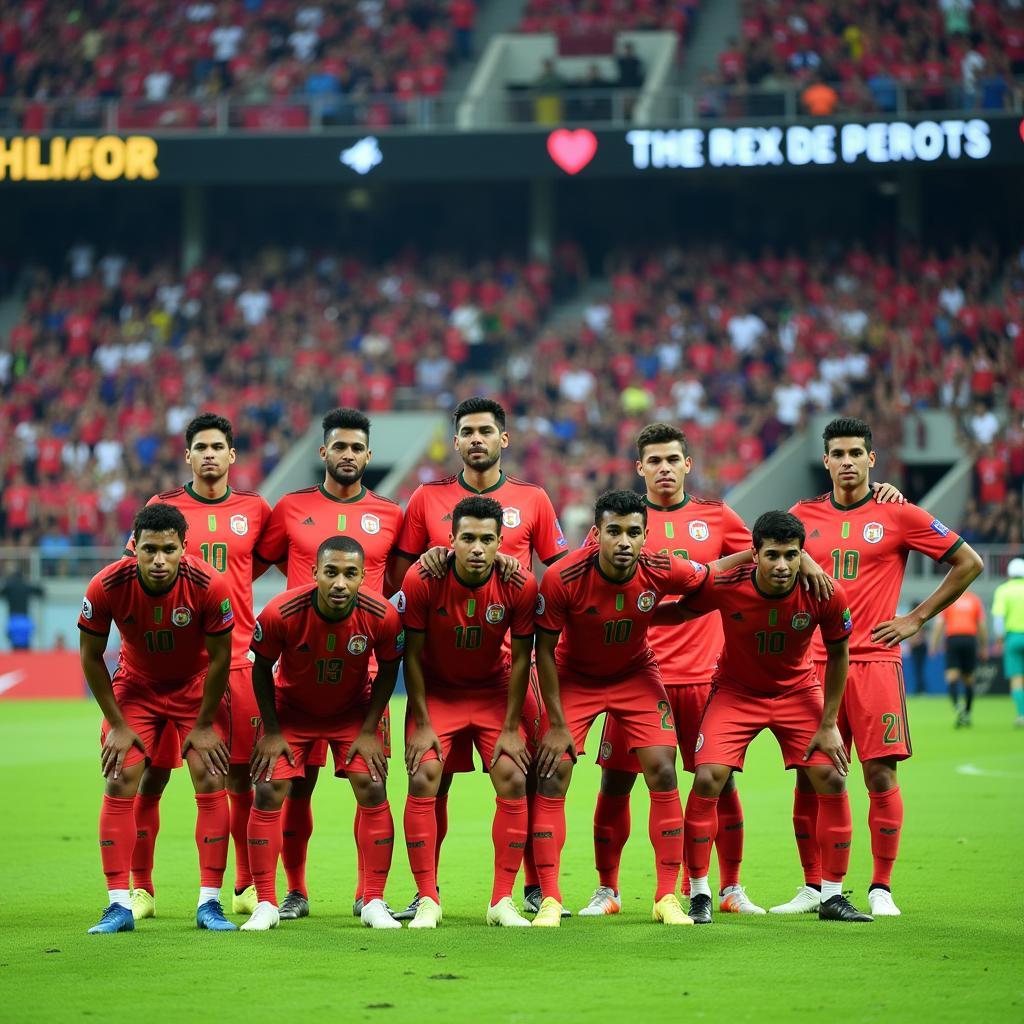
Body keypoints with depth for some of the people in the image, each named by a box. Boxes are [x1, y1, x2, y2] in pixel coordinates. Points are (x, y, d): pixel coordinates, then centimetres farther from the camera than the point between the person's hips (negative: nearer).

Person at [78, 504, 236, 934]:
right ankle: (119, 905, -5)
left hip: (196, 686, -1)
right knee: (119, 783, -9)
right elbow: (91, 657, -12)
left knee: (211, 783, -9)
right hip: (136, 685, 1)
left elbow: (219, 658, -15)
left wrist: (204, 725, -10)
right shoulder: (106, 587, -27)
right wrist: (117, 724, -9)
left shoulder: (208, 586, -29)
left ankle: (210, 903, -2)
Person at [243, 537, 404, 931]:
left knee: (372, 790, -9)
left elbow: (388, 670, -8)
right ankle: (265, 905, -1)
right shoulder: (281, 613, -32)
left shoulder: (382, 615, -28)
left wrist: (368, 731, -9)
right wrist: (272, 732, -10)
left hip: (353, 711, 1)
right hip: (291, 709, -1)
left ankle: (373, 902, 3)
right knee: (268, 792, -10)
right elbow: (262, 668, -13)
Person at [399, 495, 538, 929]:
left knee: (514, 779, -11)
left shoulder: (520, 586, -21)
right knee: (422, 778, -15)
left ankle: (502, 900, -1)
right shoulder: (422, 580, -23)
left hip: (494, 690, 1)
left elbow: (520, 659, -9)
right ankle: (427, 901, -6)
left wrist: (510, 729, -9)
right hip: (436, 690, -1)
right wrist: (422, 725, -12)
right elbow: (412, 655, -12)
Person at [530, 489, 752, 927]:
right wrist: (557, 724, -16)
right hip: (574, 678, -1)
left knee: (663, 773, -8)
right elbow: (545, 649, -17)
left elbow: (713, 575, -1)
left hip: (636, 674, 2)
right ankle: (549, 901, -4)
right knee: (551, 775, -11)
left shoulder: (662, 571, -23)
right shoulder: (562, 579, -29)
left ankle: (667, 898, 2)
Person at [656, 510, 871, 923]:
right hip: (735, 690, -1)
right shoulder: (723, 587, -27)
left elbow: (838, 654, -7)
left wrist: (828, 725, -6)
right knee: (707, 779, -16)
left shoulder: (825, 595, -24)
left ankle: (832, 896, 7)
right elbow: (679, 613, -5)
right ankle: (699, 896, -2)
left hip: (798, 690, 1)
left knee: (832, 780, -8)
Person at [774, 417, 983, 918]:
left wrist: (917, 618, 0)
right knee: (809, 780, 2)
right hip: (815, 664, 3)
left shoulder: (898, 515, 0)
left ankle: (881, 889, 2)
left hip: (874, 661, -3)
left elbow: (969, 562, 4)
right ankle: (813, 887, 13)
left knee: (881, 777, -6)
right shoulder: (803, 516, 9)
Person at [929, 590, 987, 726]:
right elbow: (982, 625, 9)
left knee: (951, 677, -7)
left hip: (953, 639, -2)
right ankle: (967, 714, 13)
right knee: (969, 678, 11)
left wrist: (934, 644, 0)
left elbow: (938, 623, -1)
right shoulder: (975, 600, 11)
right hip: (970, 638, 2)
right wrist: (984, 647, 16)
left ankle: (957, 706, -30)